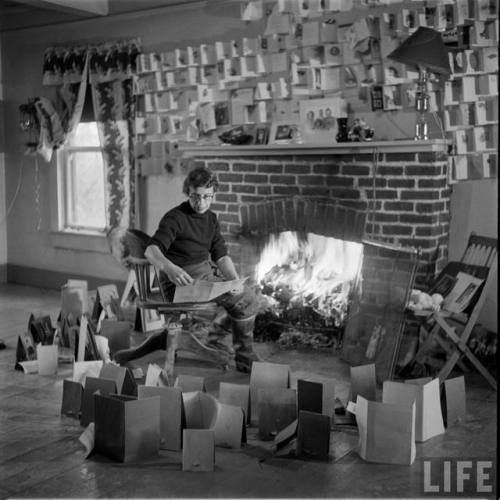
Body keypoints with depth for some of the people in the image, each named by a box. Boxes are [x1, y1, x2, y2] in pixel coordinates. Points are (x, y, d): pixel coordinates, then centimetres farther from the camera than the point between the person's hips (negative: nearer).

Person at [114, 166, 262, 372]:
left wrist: (234, 279, -15)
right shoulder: (175, 218, -15)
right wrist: (169, 268, -50)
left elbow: (221, 255, 4)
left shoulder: (211, 219, 9)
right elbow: (151, 250, -29)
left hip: (206, 272, 9)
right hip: (183, 280, -9)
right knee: (245, 300, -16)